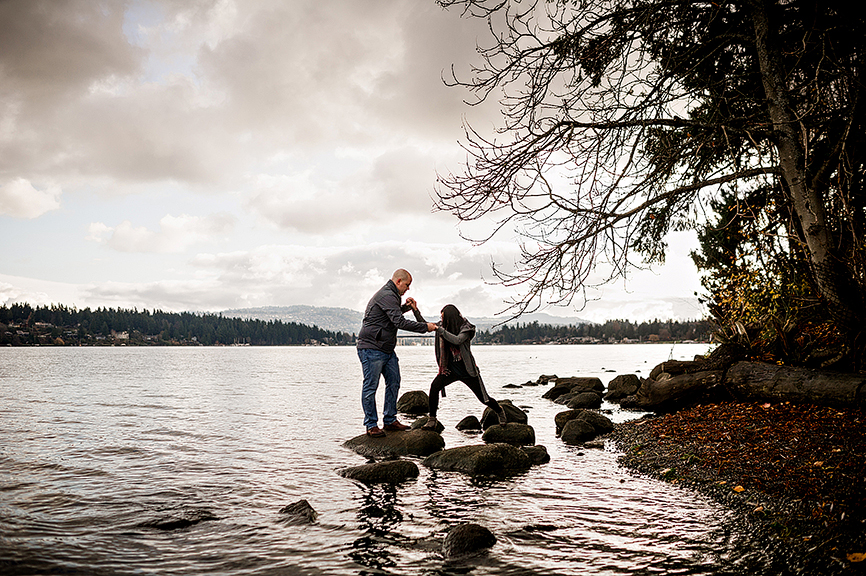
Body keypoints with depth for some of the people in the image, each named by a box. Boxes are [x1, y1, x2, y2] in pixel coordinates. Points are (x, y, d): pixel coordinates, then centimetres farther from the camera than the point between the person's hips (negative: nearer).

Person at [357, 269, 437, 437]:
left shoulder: (390, 295, 17)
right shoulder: (386, 295, -17)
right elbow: (399, 322, -25)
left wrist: (406, 307, 18)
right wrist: (425, 327, -20)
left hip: (387, 349, 11)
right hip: (372, 348, -11)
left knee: (393, 383, 9)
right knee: (370, 387, -4)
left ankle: (390, 421, 17)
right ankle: (371, 425, 1)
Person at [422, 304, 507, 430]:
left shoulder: (465, 328, -17)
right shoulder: (442, 326, -2)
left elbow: (457, 340, -35)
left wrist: (440, 330, -37)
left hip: (467, 370, -3)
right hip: (451, 369, 4)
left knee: (483, 398, 4)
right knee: (435, 386, -25)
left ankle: (500, 411, 38)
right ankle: (432, 420, -15)